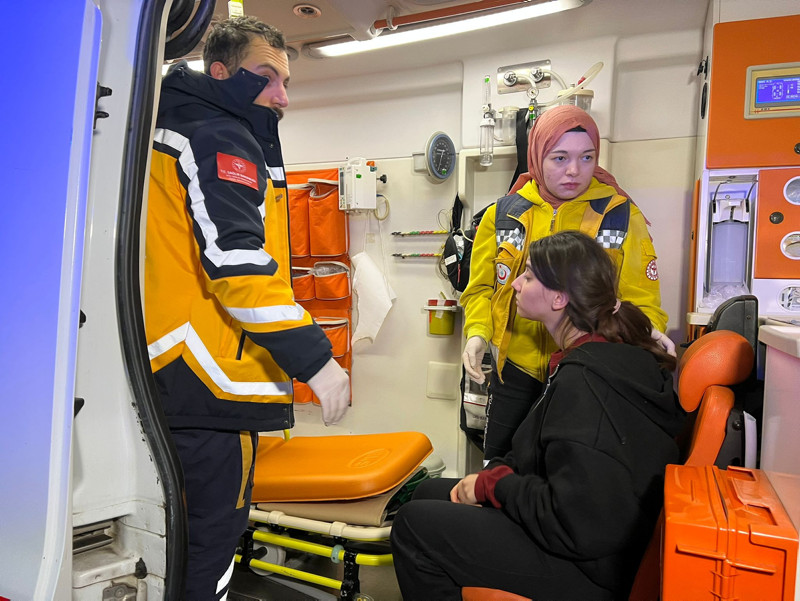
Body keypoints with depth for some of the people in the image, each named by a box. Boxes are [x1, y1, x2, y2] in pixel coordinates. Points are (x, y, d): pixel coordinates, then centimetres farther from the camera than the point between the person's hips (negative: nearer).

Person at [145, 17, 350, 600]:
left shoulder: (176, 127, 20)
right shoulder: (219, 138, -11)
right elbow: (236, 260, -25)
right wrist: (314, 357, -24)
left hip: (173, 371, 10)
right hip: (211, 378, -10)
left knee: (193, 531, 22)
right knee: (212, 535, 2)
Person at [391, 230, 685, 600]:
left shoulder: (583, 380, -28)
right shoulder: (613, 354, 4)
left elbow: (578, 525, -29)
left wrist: (492, 484, -16)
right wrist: (490, 478, -1)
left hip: (590, 567, -10)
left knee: (413, 524, -8)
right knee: (428, 493, 13)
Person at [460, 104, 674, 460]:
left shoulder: (620, 215, -3)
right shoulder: (502, 215, 0)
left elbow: (640, 299, -1)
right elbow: (481, 288, 6)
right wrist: (477, 333, -11)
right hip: (516, 373, 1)